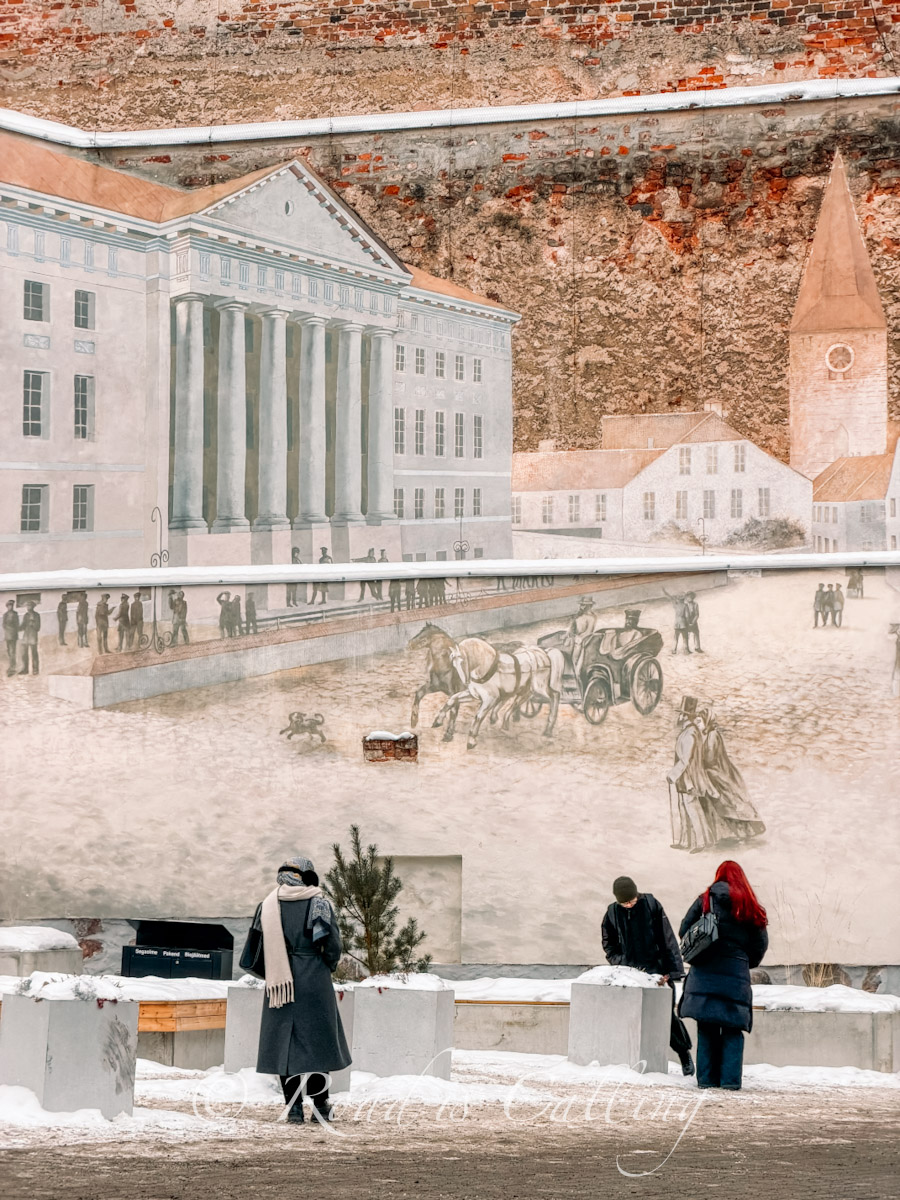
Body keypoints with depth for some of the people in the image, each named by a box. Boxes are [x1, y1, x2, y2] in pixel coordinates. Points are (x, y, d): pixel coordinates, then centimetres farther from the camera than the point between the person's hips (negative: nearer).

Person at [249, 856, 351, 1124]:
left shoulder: (268, 905, 3)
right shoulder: (319, 904, -5)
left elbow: (258, 946, 5)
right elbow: (333, 946, -6)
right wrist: (327, 967, 13)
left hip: (279, 983, 2)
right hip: (314, 981, -2)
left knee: (284, 1040, 6)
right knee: (317, 1040, 8)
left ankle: (293, 1106, 4)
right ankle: (320, 1102, 9)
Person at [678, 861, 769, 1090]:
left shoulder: (705, 900, 2)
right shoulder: (750, 906, 4)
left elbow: (684, 931, 3)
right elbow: (761, 943, 5)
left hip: (704, 972, 0)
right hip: (736, 974, 0)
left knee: (707, 1028, 5)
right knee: (733, 1029, 4)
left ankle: (707, 1077, 3)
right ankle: (730, 1078, -4)